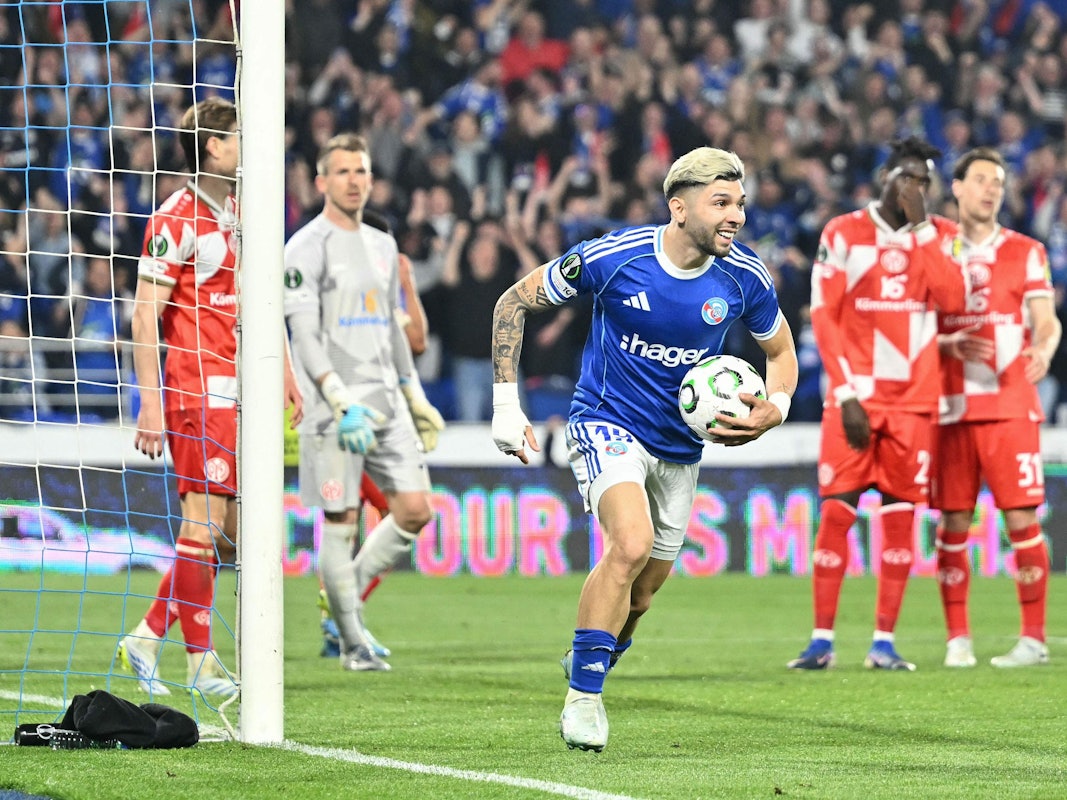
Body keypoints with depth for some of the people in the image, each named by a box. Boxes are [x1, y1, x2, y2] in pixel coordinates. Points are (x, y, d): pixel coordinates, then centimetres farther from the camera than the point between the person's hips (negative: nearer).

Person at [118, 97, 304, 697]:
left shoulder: (241, 216, 16)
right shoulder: (176, 219, -10)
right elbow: (145, 315, -12)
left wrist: (286, 373, 20)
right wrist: (151, 403, -17)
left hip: (238, 394, 8)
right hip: (197, 393, -8)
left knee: (229, 533, 6)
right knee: (204, 523, -7)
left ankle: (148, 637, 15)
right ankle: (201, 660, -1)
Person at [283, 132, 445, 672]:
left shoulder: (382, 245, 16)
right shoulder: (306, 248, -6)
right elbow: (305, 338, -14)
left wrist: (415, 398, 21)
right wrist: (342, 403, -23)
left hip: (386, 403, 7)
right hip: (333, 409, -6)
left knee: (415, 511, -2)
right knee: (341, 522, -3)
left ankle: (349, 597, 17)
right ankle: (352, 642, 6)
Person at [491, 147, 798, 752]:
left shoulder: (745, 278, -10)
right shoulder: (613, 257, -19)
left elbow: (781, 350, 9)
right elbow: (515, 302, -5)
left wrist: (774, 410, -12)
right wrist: (506, 403, -9)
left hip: (681, 446, 4)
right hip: (607, 424, -4)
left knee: (639, 596, 10)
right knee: (633, 543, -29)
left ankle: (586, 670, 40)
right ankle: (584, 698, -18)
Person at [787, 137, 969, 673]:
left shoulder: (939, 235, 8)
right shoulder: (843, 234, 1)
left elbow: (952, 301, -9)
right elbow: (824, 318, -2)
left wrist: (920, 226, -10)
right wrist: (847, 393, -9)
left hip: (913, 401, 2)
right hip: (854, 396, -2)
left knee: (899, 517, 1)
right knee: (835, 513, -5)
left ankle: (884, 642, 5)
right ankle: (822, 640, -1)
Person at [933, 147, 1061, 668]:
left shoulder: (1025, 253, 7)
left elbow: (1046, 321, -2)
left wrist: (1043, 348, -24)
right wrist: (950, 344, -13)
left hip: (1010, 405, -2)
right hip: (951, 405, 2)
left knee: (1022, 517, -7)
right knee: (953, 522, 1)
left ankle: (1034, 638, -3)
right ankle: (957, 639, 7)